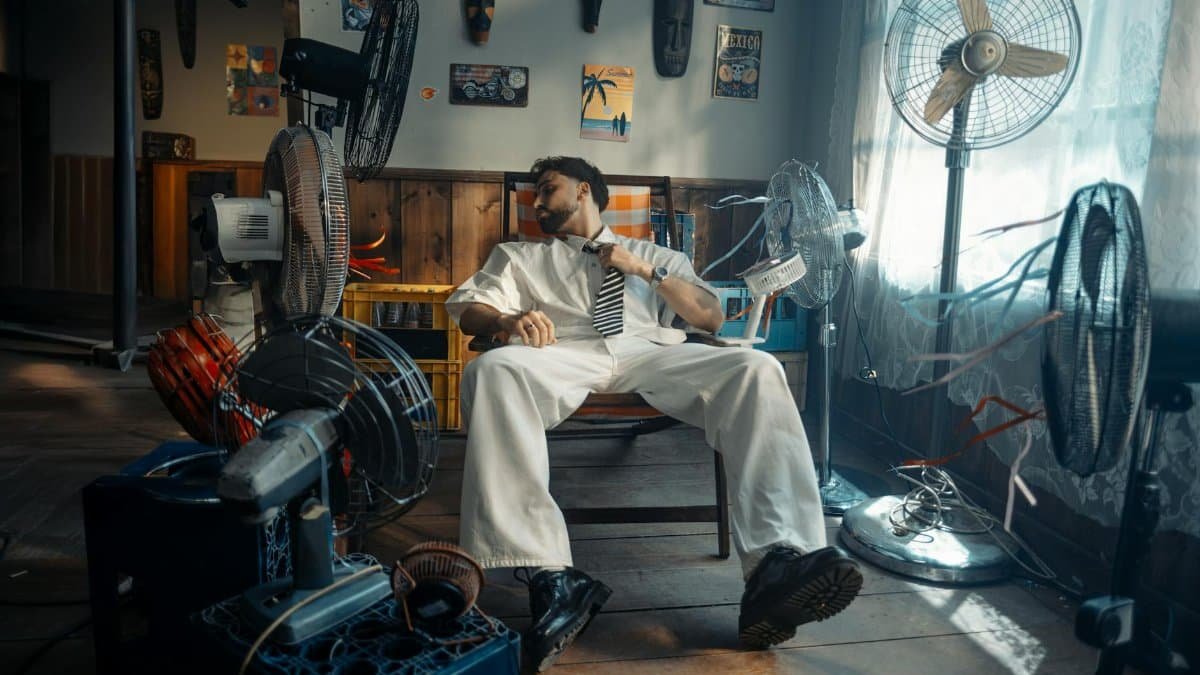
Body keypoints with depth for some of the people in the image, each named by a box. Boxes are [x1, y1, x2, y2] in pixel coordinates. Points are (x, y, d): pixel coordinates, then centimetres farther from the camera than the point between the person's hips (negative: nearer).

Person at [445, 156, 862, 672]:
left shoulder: (656, 255, 34)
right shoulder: (519, 256, 33)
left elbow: (712, 318, 21)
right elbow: (468, 309, 16)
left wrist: (647, 272, 8)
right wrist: (508, 319, -8)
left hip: (652, 354, 1)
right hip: (561, 355, -1)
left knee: (756, 369, -29)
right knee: (492, 370, -37)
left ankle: (776, 562, -43)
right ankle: (552, 577, -42)